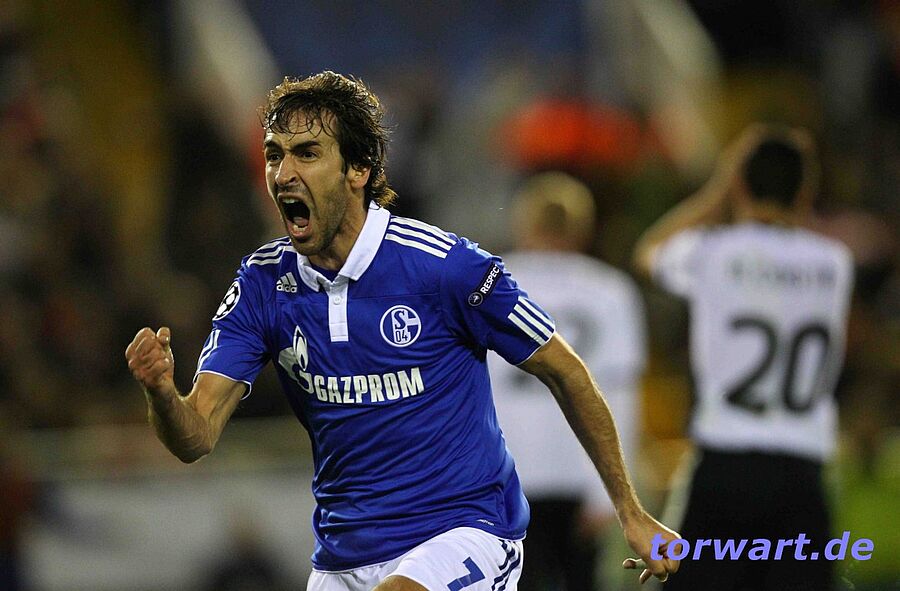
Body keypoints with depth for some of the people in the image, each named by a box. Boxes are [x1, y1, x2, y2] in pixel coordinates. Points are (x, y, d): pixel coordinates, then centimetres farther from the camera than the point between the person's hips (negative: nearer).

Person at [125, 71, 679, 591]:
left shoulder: (443, 265, -14)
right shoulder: (262, 284, -1)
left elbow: (566, 373, -3)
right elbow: (197, 436, -7)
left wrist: (632, 514, 0)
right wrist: (162, 391, -31)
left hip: (465, 537, -5)